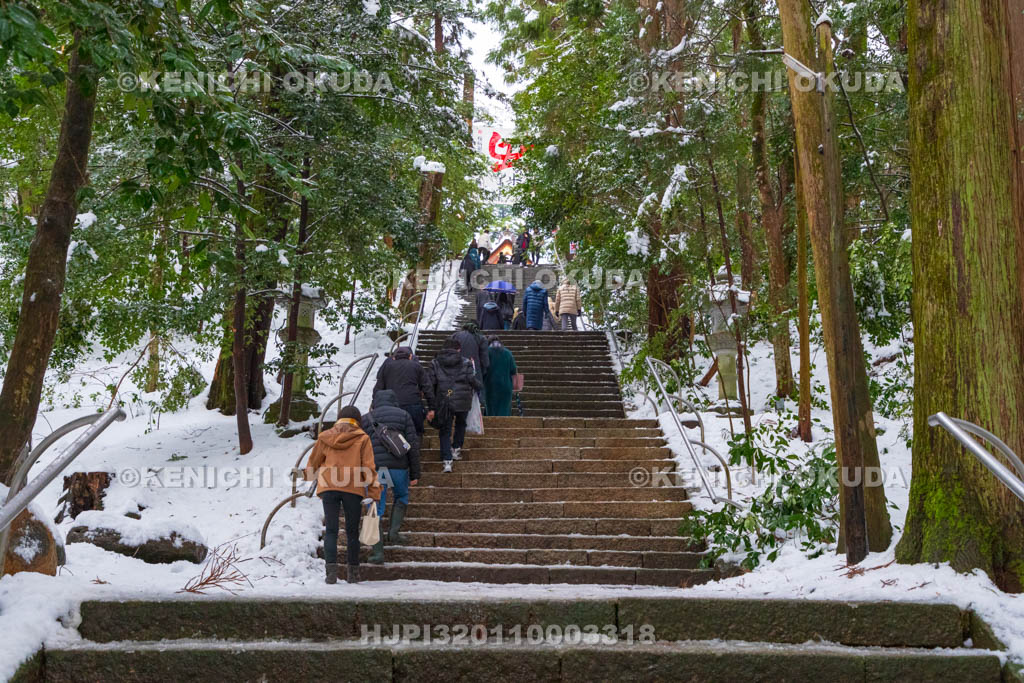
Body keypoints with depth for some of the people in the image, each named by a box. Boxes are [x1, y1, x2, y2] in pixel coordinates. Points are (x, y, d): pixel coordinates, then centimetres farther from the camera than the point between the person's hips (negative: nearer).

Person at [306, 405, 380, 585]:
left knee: (331, 531, 1)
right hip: (354, 489, -1)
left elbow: (313, 463, 18)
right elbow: (369, 468, -3)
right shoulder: (362, 438, 3)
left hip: (328, 488, 1)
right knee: (352, 531, 10)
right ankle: (353, 573, 16)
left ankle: (332, 570, -15)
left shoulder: (324, 437, 10)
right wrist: (373, 494, -1)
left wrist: (311, 476, 40)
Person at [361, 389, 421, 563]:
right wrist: (415, 474, 6)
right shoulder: (404, 416, 9)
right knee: (401, 497, 27)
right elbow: (413, 446, 3)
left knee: (376, 510, 5)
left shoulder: (366, 419, 12)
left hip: (374, 468, 0)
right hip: (398, 466, 0)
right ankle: (393, 531, 11)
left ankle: (378, 552, 0)